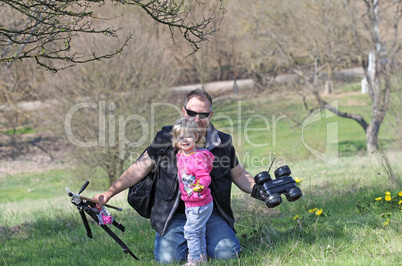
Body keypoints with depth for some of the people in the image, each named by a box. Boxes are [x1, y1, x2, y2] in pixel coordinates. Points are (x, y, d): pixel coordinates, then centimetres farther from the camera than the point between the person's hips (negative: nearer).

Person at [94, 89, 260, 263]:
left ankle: (201, 240, 13)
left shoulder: (223, 142, 4)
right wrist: (108, 194, -4)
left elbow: (239, 175, 18)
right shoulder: (165, 139, -1)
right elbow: (139, 170, 3)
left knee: (228, 254, -21)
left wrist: (256, 190, -2)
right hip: (175, 216, -1)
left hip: (211, 214, 1)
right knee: (168, 258, -23)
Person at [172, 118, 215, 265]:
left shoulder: (198, 158, -23)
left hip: (200, 204, -9)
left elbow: (205, 177, -29)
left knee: (190, 231, -6)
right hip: (189, 203, 9)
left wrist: (200, 186, -46)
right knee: (198, 232, 19)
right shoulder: (180, 155, 4)